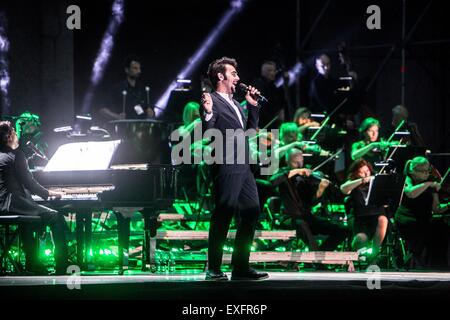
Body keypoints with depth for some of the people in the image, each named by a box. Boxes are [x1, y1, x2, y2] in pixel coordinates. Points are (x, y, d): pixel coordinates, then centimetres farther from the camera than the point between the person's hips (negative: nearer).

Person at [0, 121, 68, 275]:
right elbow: (29, 183, -10)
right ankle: (61, 269, -10)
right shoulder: (15, 154, -9)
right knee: (57, 218, -5)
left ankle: (32, 264, 36)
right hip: (13, 205, -9)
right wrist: (48, 193, 5)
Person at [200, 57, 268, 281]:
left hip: (243, 168, 9)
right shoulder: (212, 102, -7)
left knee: (252, 212, 8)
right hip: (227, 168, -9)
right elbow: (206, 135, -15)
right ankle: (213, 270, -2)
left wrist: (253, 106, 19)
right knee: (223, 216, -7)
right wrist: (208, 113, -31)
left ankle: (240, 267, 12)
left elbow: (250, 130, 27)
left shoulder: (234, 103, 20)